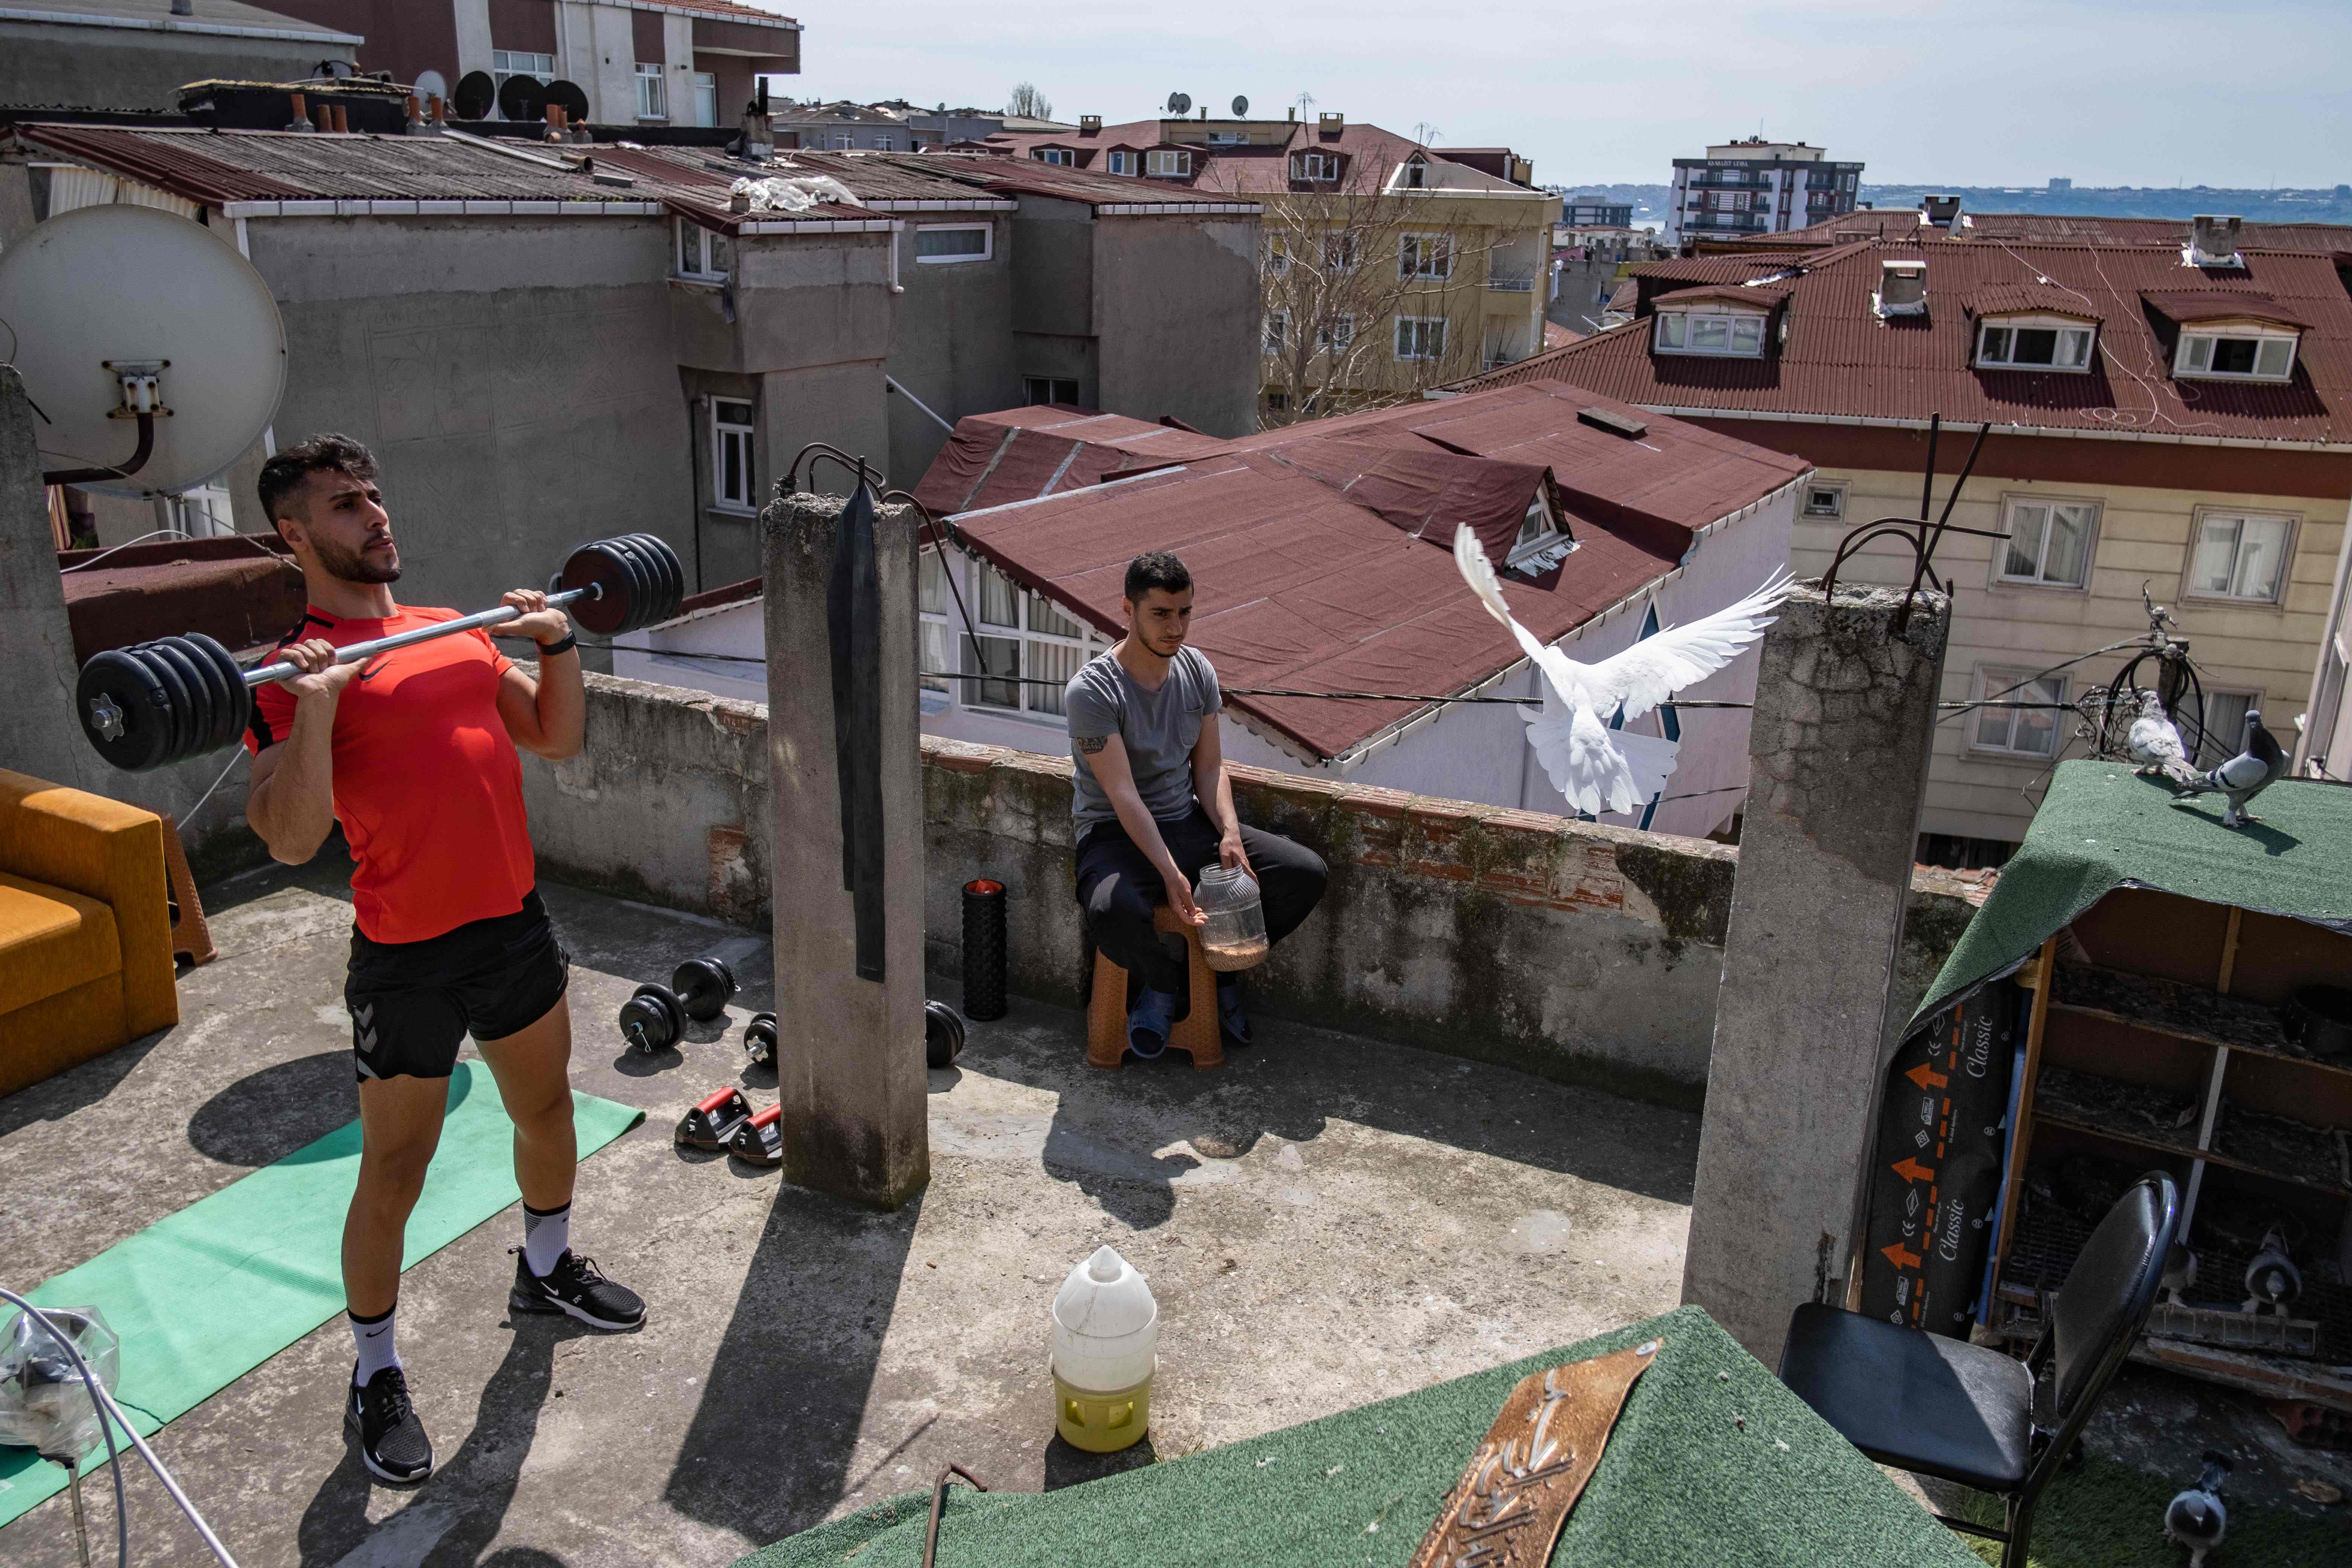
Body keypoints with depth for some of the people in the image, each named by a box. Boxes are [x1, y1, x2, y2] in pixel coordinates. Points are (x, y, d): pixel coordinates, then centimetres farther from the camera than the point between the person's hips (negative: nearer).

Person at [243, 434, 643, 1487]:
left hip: (516, 923, 7)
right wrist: (314, 704, -30)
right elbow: (291, 841, -21)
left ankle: (547, 1269, 49)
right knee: (394, 1177, 6)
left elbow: (558, 739, 15)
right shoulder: (295, 671, -11)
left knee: (547, 1113, 23)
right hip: (408, 957, -6)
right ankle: (375, 1377, 26)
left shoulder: (458, 632, 10)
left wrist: (559, 643, 4)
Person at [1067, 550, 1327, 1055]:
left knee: (1307, 873, -11)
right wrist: (1170, 874, -30)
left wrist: (1229, 833, -12)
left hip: (1188, 823, 6)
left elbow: (1209, 767, 7)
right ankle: (1165, 977, -1)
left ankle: (1220, 970, 12)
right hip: (1116, 835, -5)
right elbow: (1123, 795, -23)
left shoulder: (1196, 669, 3)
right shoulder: (1091, 691, -18)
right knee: (1112, 913, -40)